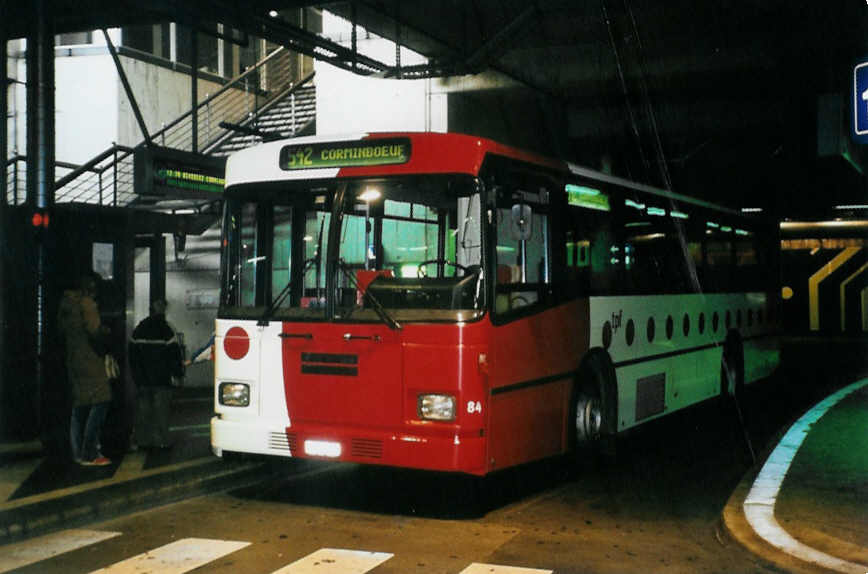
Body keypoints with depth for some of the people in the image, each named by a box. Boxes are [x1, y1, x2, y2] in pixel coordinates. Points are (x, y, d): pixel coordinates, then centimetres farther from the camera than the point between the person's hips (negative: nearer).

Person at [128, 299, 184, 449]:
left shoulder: (138, 330, 8)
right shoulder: (167, 330, -7)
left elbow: (132, 355, 13)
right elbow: (175, 355, -6)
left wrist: (136, 374, 20)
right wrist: (178, 372, 5)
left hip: (142, 379, 4)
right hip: (162, 379, -4)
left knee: (143, 409, 9)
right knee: (161, 410, -1)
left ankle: (143, 440, 11)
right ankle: (161, 440, -2)